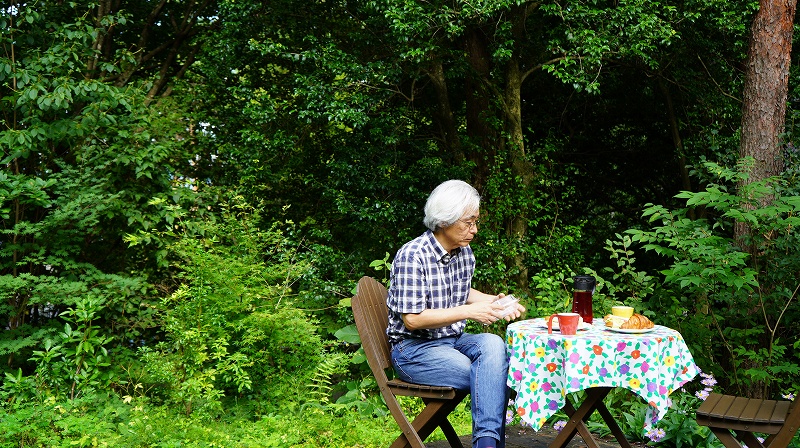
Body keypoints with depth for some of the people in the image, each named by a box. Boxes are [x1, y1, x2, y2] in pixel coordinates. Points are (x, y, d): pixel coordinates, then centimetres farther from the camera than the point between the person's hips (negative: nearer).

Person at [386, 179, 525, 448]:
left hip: (454, 340, 6)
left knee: (492, 343, -28)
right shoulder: (412, 257, -18)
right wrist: (469, 311, -22)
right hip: (414, 349, -6)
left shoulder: (465, 252, 6)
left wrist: (492, 301, 6)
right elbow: (412, 319, -21)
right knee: (492, 377, -26)